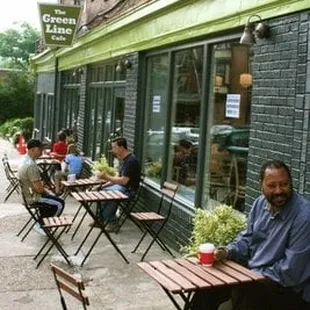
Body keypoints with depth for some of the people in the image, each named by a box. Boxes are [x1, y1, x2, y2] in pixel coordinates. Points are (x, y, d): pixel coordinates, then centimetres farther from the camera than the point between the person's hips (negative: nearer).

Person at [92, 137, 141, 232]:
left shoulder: (131, 160, -20)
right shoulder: (122, 159, 11)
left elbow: (124, 181, -25)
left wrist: (107, 177, -21)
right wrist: (104, 185, 5)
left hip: (129, 189, -10)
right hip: (121, 186, 10)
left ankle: (112, 223, -12)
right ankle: (101, 219, 10)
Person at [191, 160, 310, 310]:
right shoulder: (261, 203, 0)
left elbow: (290, 273, -24)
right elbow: (247, 238, 12)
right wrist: (226, 252, -7)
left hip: (289, 288, -7)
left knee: (242, 290, -30)